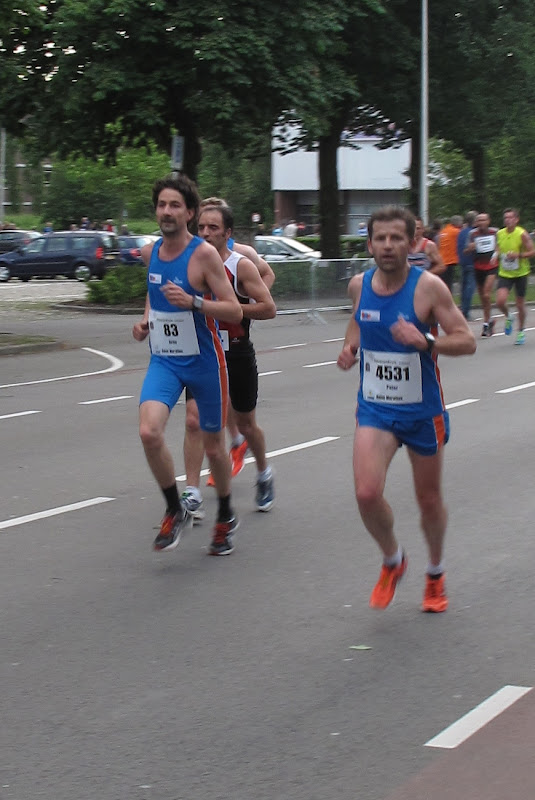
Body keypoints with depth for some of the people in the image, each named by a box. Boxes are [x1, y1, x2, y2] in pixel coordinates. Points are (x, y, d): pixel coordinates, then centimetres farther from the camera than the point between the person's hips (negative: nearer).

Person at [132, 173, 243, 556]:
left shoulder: (204, 254, -15)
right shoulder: (150, 252, 2)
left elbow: (235, 311, -16)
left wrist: (193, 301, -31)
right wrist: (145, 320, 5)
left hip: (204, 362, -3)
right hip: (164, 360, 4)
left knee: (213, 445, 11)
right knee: (149, 432, -20)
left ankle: (226, 517, 36)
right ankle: (175, 511, 0)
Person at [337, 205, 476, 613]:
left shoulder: (429, 287, -16)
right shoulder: (360, 284, -3)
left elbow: (467, 341, -15)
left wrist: (425, 340, -32)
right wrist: (350, 346, 0)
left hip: (423, 410, -2)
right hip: (375, 409, 2)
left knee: (429, 499, 12)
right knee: (367, 494, -16)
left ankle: (436, 574, 39)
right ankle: (393, 560, 13)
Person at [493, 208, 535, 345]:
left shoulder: (522, 234, -12)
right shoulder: (499, 234, 1)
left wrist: (518, 255, -24)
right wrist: (496, 255, -2)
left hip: (520, 273, -2)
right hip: (504, 273, 3)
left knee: (520, 305, 7)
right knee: (500, 301, -16)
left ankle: (521, 332, 27)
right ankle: (508, 318, 17)